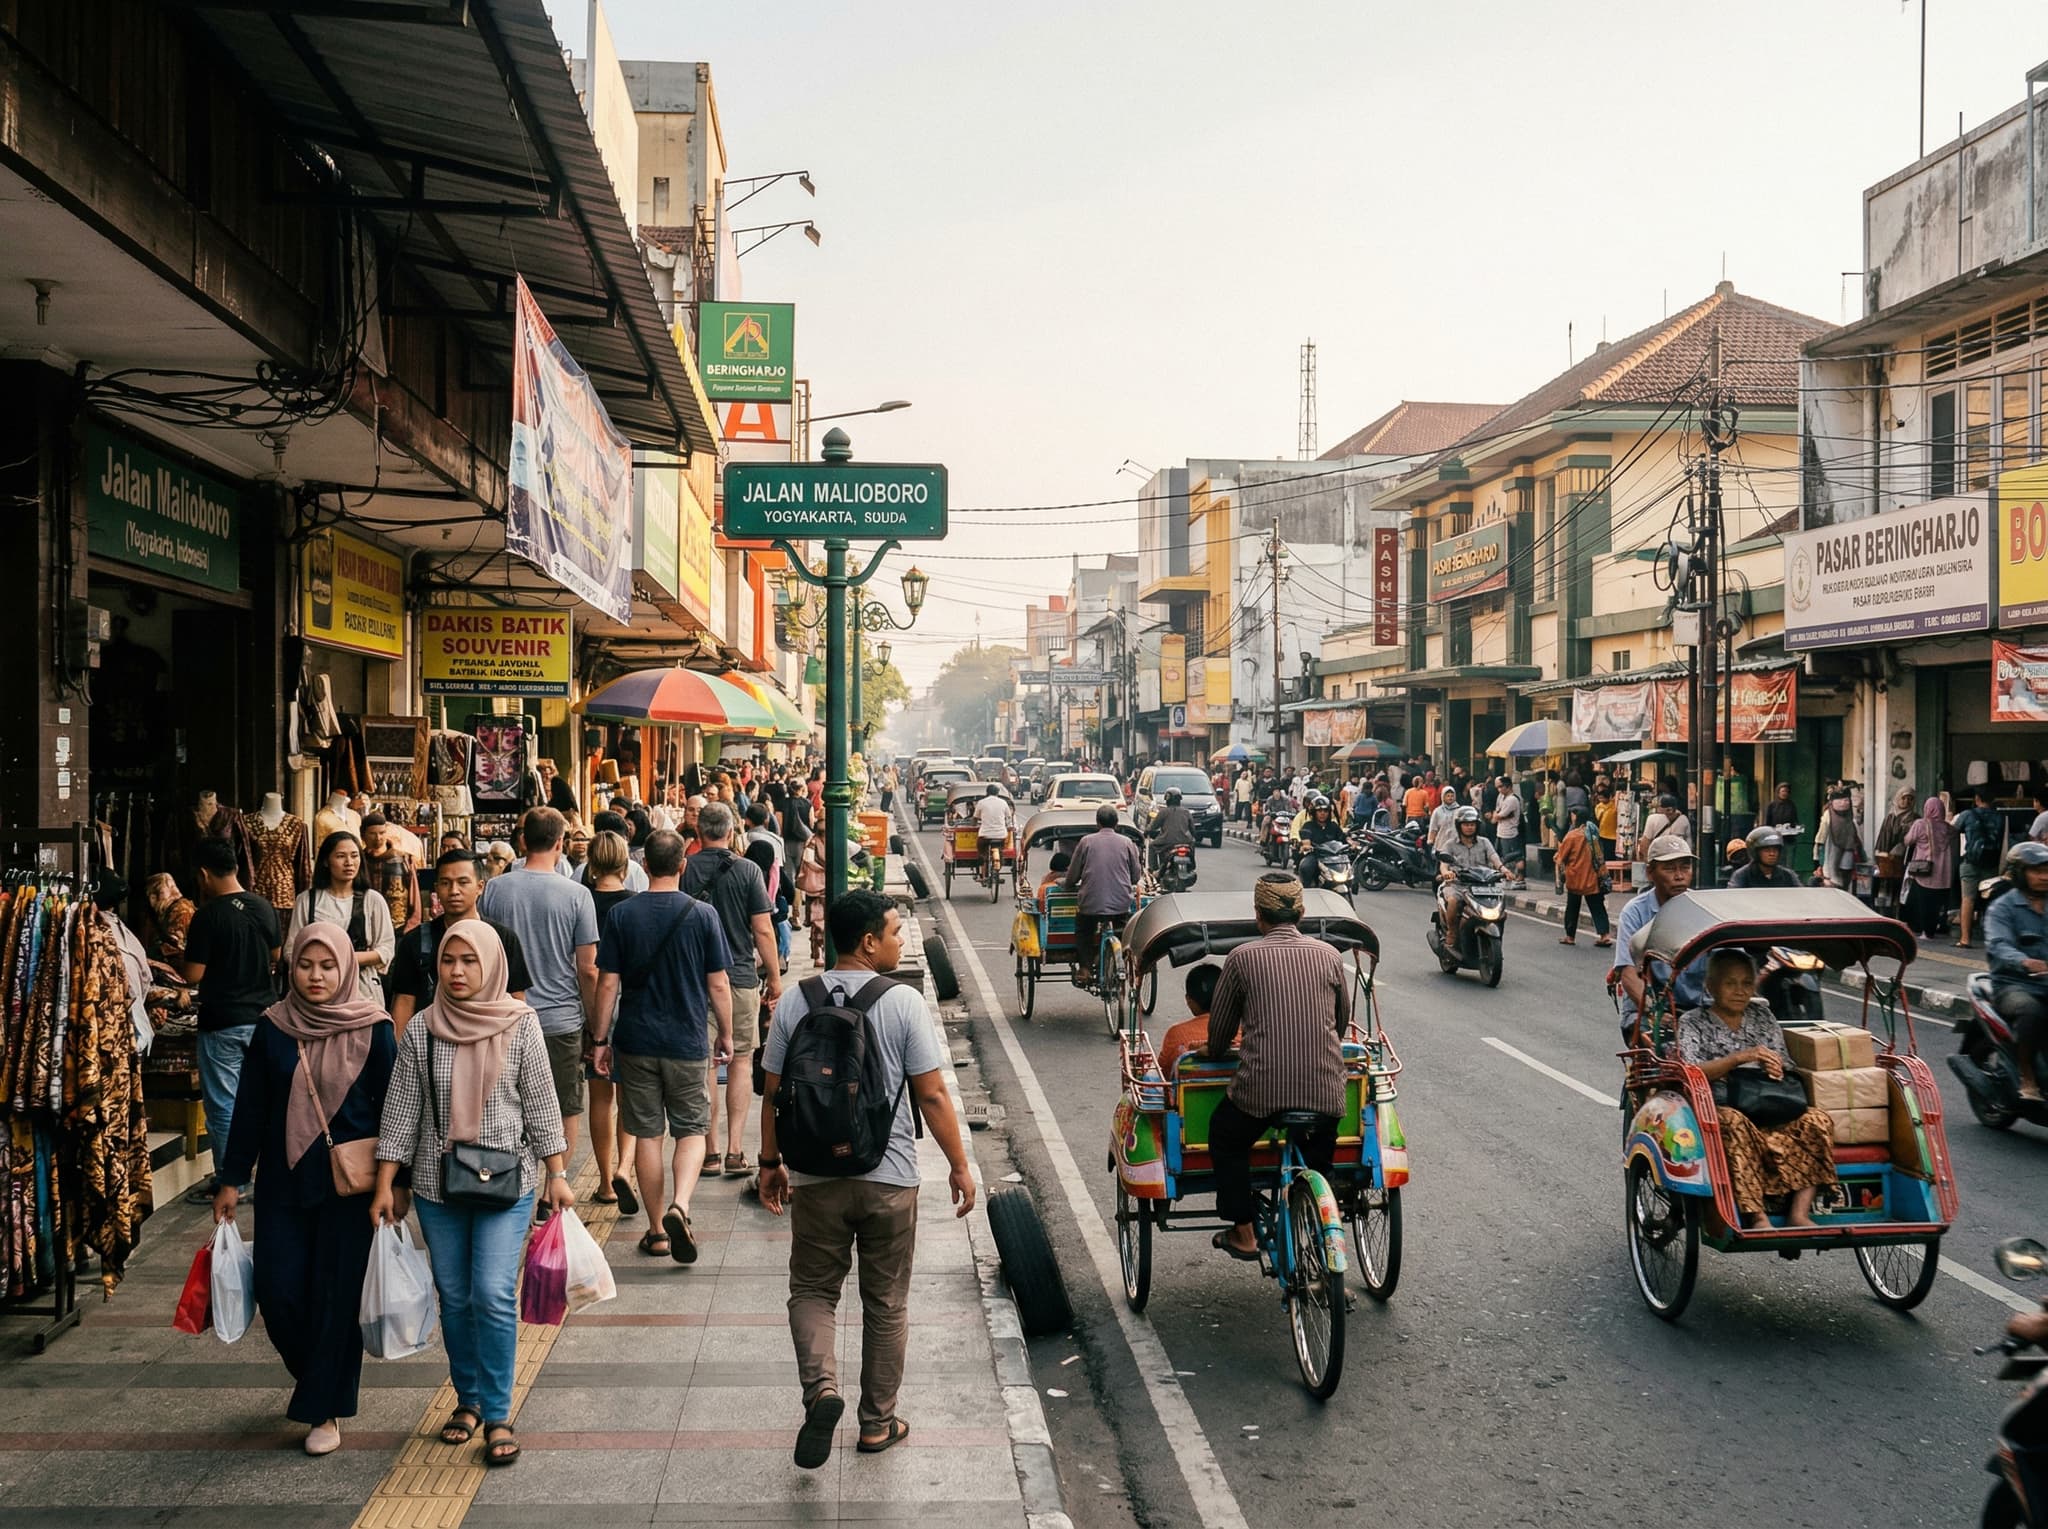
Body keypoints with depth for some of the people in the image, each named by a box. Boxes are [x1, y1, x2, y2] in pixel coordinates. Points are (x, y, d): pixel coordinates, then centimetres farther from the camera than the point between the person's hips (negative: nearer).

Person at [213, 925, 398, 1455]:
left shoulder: (372, 1029, -6)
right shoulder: (272, 1028, 1)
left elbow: (392, 1108, -1)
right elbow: (250, 1107, 7)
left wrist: (397, 1181, -2)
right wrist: (232, 1179, 6)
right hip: (285, 1180, 3)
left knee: (337, 1292, 0)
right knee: (277, 1290, 0)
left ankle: (326, 1409, 14)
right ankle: (314, 1375, 30)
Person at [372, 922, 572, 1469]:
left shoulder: (520, 1024, -4)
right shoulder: (421, 1030, 0)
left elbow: (541, 1102, 0)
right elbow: (401, 1110, 4)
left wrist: (557, 1173, -2)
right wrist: (385, 1184, 1)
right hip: (437, 1183, 3)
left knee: (494, 1295, -10)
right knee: (454, 1298, 11)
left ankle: (497, 1414, 1)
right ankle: (468, 1399, 27)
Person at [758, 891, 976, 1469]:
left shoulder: (795, 1001, -3)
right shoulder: (903, 1002, -11)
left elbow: (774, 1092, 2)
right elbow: (932, 1095, -10)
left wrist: (771, 1163, 14)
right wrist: (959, 1165, 0)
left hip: (816, 1176, 1)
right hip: (890, 1177, -1)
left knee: (812, 1290, 14)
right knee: (886, 1303, 13)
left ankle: (821, 1388, -10)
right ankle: (877, 1422, 23)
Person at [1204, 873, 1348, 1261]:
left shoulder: (1243, 957, -2)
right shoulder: (1329, 955, 4)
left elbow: (1221, 1021, 8)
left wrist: (1214, 1051, 30)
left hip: (1261, 1086, -2)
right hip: (1324, 1088, 2)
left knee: (1226, 1142, 23)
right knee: (1318, 1161, 25)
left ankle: (1243, 1234, 21)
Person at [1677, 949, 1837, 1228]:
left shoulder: (1762, 1015, 18)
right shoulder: (1693, 1022, 5)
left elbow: (1786, 1067, 16)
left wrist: (1775, 1068, -9)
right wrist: (1739, 1058, -20)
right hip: (1717, 1109, -4)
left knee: (1817, 1120, -22)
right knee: (1734, 1124, -38)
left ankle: (1800, 1212, -28)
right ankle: (1756, 1217, -39)